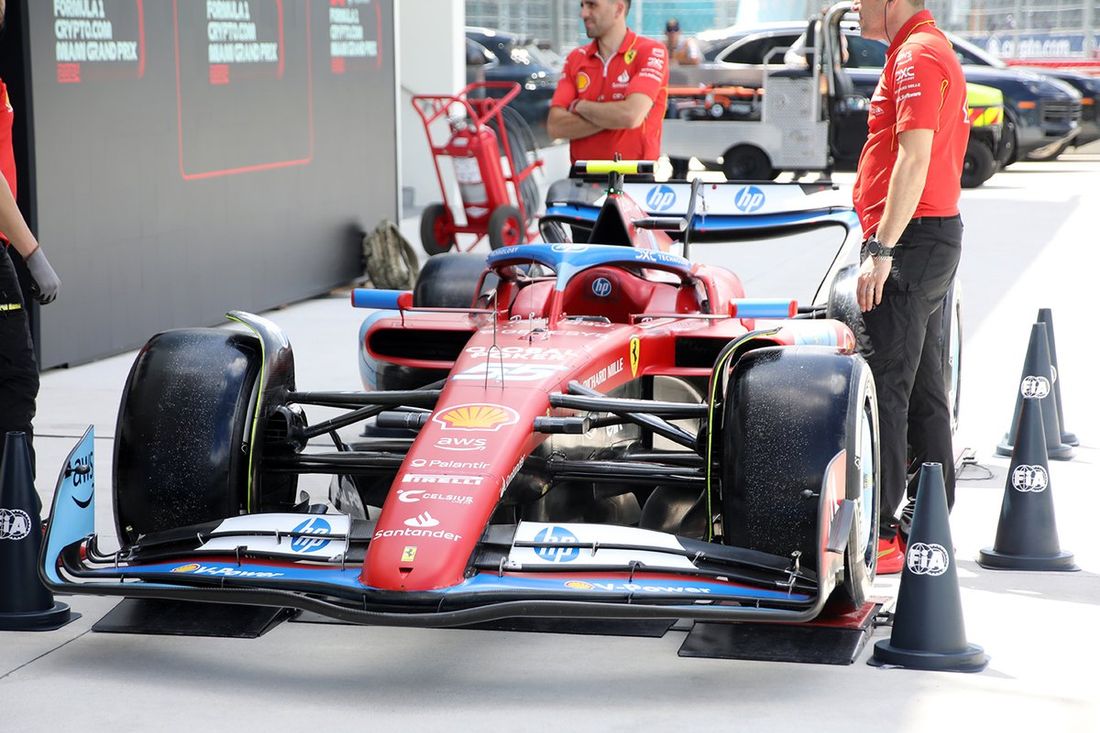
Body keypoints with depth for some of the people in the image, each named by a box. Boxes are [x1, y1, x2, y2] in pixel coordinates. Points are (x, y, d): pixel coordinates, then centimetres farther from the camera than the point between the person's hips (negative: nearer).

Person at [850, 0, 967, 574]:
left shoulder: (916, 55, -12)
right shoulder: (933, 49, 21)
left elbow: (914, 159, -22)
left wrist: (881, 249, -24)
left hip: (912, 240, -11)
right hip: (939, 233, 11)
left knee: (884, 388, -11)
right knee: (923, 391, 13)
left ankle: (879, 533, -11)